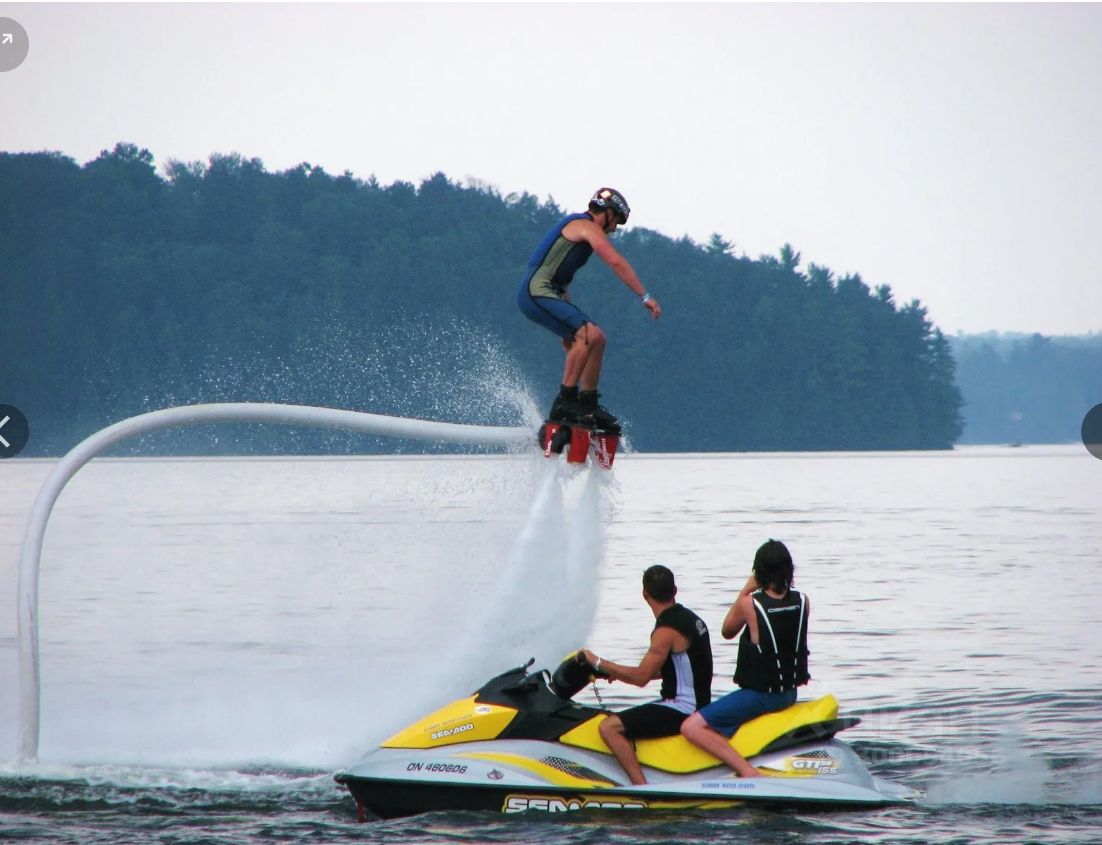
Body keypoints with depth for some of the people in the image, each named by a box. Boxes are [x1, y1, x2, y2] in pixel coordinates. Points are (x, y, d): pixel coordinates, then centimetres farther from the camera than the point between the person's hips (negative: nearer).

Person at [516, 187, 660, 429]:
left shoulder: (575, 226, 25)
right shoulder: (587, 226, -7)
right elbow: (615, 261, -18)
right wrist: (645, 296, -19)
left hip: (547, 295, 11)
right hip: (537, 293, -11)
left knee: (596, 339, 12)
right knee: (588, 334, -25)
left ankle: (587, 404, 12)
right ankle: (565, 402, -24)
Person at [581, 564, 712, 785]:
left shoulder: (667, 630, -18)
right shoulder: (689, 618, 12)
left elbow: (641, 677, -20)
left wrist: (598, 663, -10)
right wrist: (618, 673, 22)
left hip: (681, 708, -10)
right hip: (697, 705, 10)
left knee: (609, 727, -18)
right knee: (626, 719, 28)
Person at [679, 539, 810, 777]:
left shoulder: (749, 604, -18)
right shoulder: (802, 601, -4)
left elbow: (727, 632, 2)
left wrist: (745, 590, 5)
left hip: (759, 694, -7)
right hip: (790, 693, 7)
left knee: (691, 727, -12)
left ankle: (747, 771, -24)